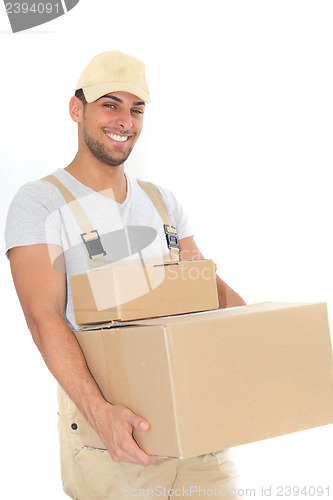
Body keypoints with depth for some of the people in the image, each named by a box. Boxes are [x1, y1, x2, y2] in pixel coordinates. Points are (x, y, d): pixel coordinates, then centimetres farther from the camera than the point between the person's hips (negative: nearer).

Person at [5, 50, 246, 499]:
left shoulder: (162, 201, 13)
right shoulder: (39, 203, -5)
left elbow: (211, 287, 12)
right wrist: (100, 411, -31)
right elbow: (44, 318, -17)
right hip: (105, 422, -5)